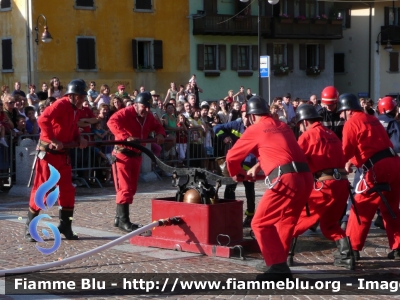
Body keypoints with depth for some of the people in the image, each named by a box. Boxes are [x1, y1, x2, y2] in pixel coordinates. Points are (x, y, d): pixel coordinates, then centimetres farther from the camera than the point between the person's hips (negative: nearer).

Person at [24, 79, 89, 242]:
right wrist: (53, 140, -28)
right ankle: (29, 228, 7)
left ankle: (65, 226, 17)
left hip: (63, 155, 8)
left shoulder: (74, 110, 12)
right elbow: (43, 120, -29)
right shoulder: (61, 104, -15)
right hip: (48, 153, -8)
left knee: (68, 190, 6)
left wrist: (79, 139, 0)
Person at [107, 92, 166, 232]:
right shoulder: (126, 113, -16)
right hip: (122, 154, -8)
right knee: (125, 188, -11)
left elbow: (158, 126, 23)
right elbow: (112, 122, -32)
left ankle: (119, 217, 21)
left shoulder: (148, 117, 8)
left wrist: (160, 134, -2)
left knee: (132, 188, 11)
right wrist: (126, 137, -43)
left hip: (136, 155, 8)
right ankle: (123, 220, -10)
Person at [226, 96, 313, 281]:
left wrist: (236, 173, 35)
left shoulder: (255, 130, 7)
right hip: (305, 178, 7)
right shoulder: (283, 127, 25)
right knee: (285, 222, 23)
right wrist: (256, 168, 51)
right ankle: (280, 265, 25)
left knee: (260, 223, 3)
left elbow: (232, 156, 14)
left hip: (285, 180, -7)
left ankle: (278, 267, -4)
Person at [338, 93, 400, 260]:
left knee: (361, 208, 3)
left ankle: (353, 248, 5)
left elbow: (346, 151, -5)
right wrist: (352, 161, 22)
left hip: (377, 169, -7)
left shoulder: (351, 123, -2)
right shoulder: (372, 119, 23)